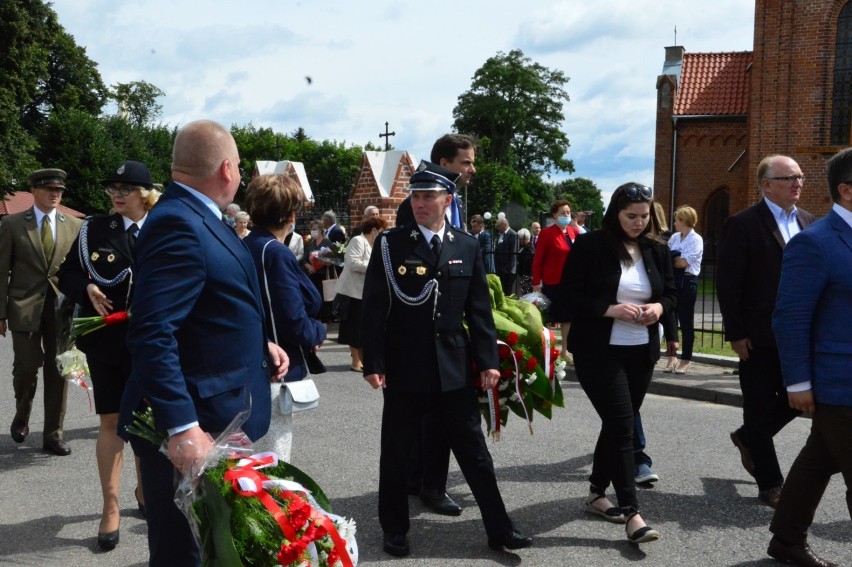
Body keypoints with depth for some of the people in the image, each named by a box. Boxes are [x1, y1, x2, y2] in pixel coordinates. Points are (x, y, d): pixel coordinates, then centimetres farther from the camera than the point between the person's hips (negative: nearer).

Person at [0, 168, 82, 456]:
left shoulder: (74, 226, 7)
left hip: (62, 306, 2)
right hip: (25, 307, -1)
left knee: (57, 371, 4)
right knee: (26, 366, -1)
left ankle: (53, 434, 13)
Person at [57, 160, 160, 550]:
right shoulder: (94, 229, 0)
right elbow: (66, 274, 4)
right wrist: (87, 288, -15)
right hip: (106, 338, 0)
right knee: (110, 422, 3)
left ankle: (145, 492, 33)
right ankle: (111, 508, 13)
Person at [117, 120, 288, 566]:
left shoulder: (196, 216, 10)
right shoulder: (177, 224, -21)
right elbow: (152, 334, -29)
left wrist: (260, 345, 8)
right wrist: (182, 428, -32)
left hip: (218, 418, 10)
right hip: (192, 428, -10)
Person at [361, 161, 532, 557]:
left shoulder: (467, 247, 4)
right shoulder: (390, 244, -4)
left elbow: (479, 309, 6)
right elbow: (373, 309, -5)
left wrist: (488, 360, 0)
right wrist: (373, 363, -10)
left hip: (454, 367, 2)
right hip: (403, 366, -2)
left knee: (474, 451, 9)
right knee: (396, 452, 10)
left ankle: (499, 529, 20)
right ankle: (395, 530, 27)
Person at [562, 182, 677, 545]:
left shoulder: (657, 250, 7)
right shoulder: (589, 246, -9)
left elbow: (671, 293, 14)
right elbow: (571, 296, -10)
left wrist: (659, 307, -8)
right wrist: (611, 310, -22)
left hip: (642, 352, 6)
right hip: (599, 352, -6)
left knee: (617, 424, 14)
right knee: (622, 427, -10)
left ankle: (597, 494, 30)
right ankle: (631, 513, -5)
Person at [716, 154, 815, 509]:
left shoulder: (807, 222, 9)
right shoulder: (743, 224, -9)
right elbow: (727, 284, -11)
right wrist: (736, 333, -14)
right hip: (759, 336, -6)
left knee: (795, 400, 10)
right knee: (761, 409, 5)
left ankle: (748, 437, 37)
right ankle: (770, 484, 18)